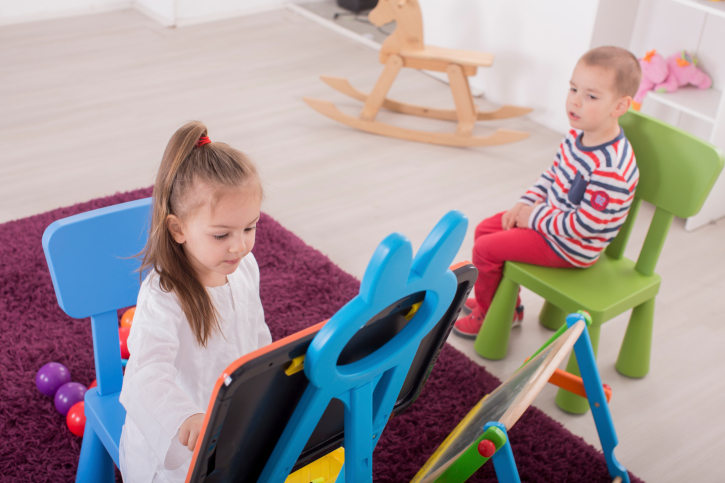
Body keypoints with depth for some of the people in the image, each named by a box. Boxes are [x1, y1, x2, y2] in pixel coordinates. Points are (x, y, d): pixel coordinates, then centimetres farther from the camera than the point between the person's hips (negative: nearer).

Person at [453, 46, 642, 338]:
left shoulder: (612, 169, -34)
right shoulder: (578, 135, -5)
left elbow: (585, 225, -30)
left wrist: (535, 217, -20)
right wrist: (525, 204, -2)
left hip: (570, 248, -9)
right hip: (549, 215, 9)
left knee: (485, 249, -9)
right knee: (485, 229, 15)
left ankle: (490, 316, 20)